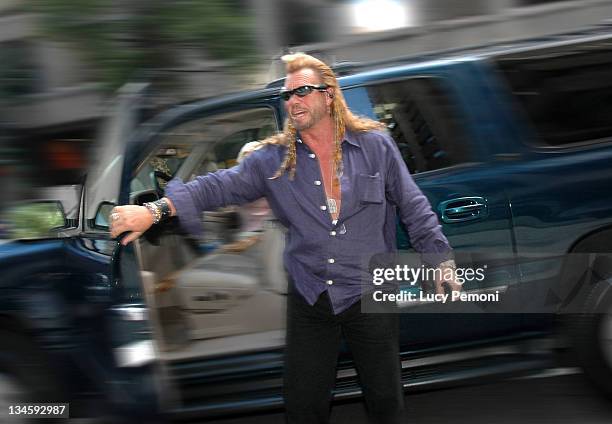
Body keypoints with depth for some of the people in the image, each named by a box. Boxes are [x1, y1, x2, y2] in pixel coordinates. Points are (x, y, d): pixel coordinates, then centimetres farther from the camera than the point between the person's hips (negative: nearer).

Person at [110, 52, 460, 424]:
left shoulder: (376, 145, -2)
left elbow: (414, 208, 4)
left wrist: (442, 261, 1)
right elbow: (220, 187, -8)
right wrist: (155, 210, -21)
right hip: (310, 301, 2)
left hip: (370, 296, -2)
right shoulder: (274, 160, 1)